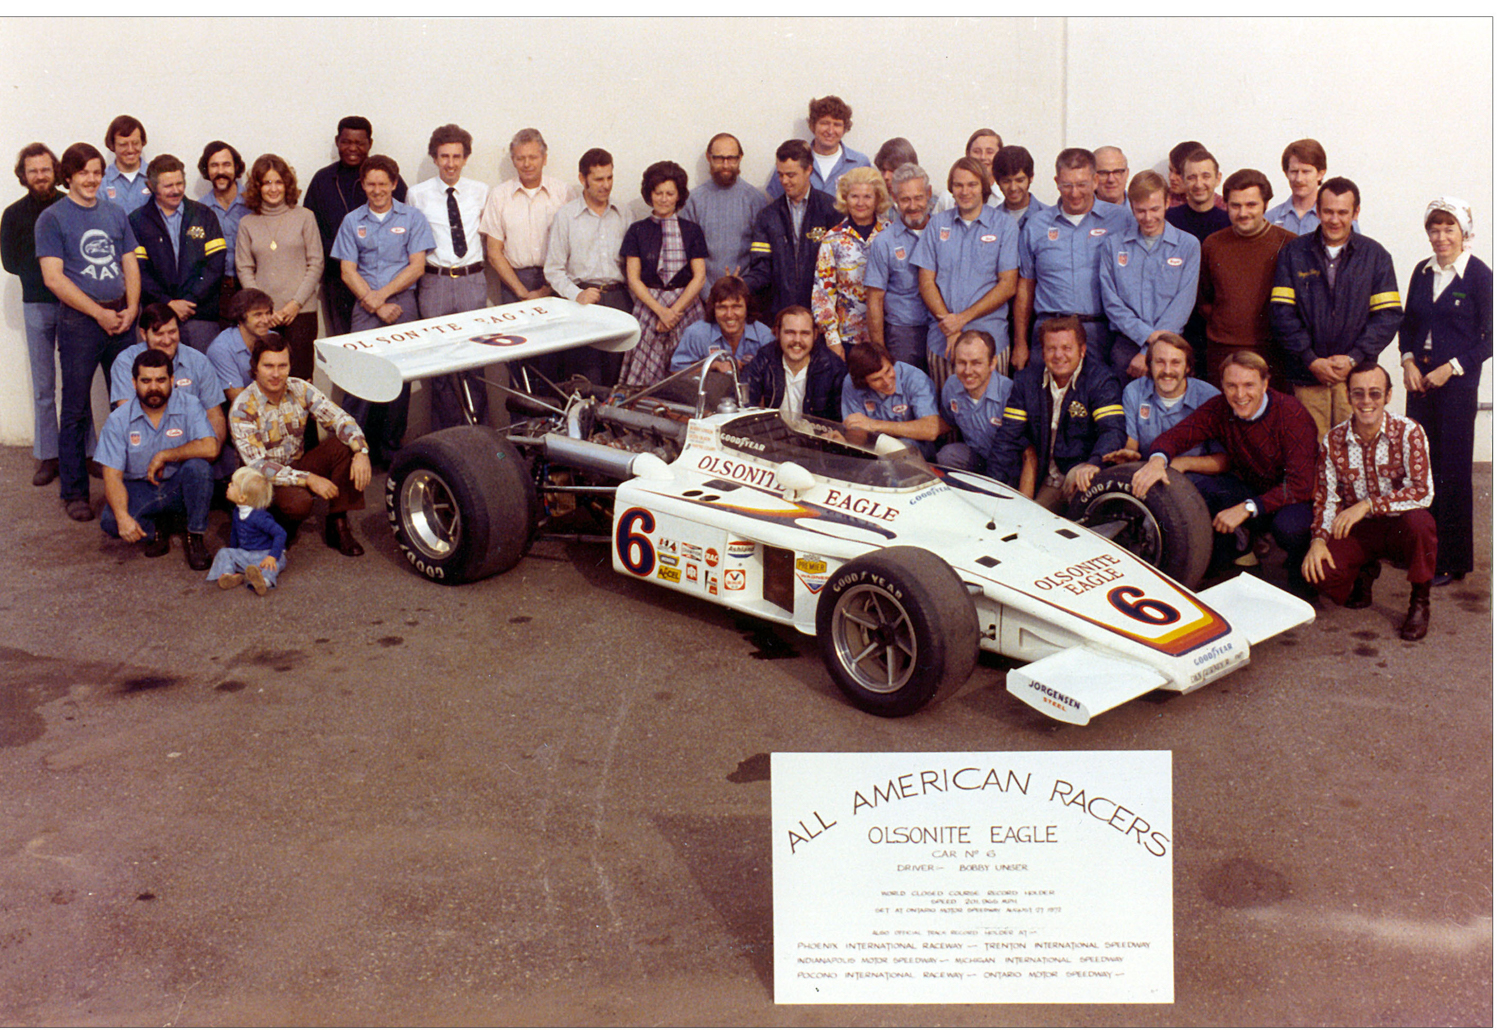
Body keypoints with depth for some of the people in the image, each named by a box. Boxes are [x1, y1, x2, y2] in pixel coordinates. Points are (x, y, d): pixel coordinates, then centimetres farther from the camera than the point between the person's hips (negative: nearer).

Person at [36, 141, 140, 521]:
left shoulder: (116, 214, 14)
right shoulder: (52, 218, -1)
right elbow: (53, 278, -8)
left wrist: (131, 309, -3)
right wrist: (100, 313, -12)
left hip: (121, 319, 4)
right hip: (78, 322, -4)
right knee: (76, 411, -1)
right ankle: (74, 492, 6)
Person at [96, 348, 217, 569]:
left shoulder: (188, 406, -9)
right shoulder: (118, 420, -8)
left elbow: (210, 448, -24)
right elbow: (112, 476, -13)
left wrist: (164, 456, -20)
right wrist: (123, 517, -30)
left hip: (179, 487, 0)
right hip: (139, 489, 0)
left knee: (197, 466, -32)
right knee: (110, 522, -29)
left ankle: (196, 537, -13)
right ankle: (154, 531, 4)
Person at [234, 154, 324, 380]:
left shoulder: (304, 217, 6)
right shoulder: (247, 223, 10)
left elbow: (316, 264, 3)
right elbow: (244, 269, 7)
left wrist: (296, 303, -7)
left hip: (301, 311, -1)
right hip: (262, 315, 1)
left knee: (300, 377, -3)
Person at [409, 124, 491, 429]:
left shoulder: (481, 193, 7)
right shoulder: (417, 194, 3)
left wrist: (479, 266, 10)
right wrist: (418, 274, 4)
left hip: (472, 280, 1)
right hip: (435, 281, -1)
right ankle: (447, 434, 10)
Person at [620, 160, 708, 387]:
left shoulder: (691, 231, 10)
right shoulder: (638, 231, 8)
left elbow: (699, 277, 3)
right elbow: (633, 279, 3)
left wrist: (674, 311, -9)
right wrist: (661, 311, -9)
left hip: (686, 305, 0)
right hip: (648, 306, 0)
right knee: (644, 378, -8)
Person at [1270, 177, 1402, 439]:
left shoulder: (1375, 255, 9)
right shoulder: (1293, 253, 9)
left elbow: (1388, 316, 4)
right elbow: (1282, 313, 1)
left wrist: (1354, 358, -8)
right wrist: (1311, 360, -8)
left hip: (1357, 375, 0)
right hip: (1307, 377, 0)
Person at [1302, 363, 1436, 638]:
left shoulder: (1408, 432, -13)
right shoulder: (1333, 441, -3)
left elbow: (1423, 492, -22)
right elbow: (1326, 497, 2)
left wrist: (1368, 505, -30)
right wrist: (1319, 539, -16)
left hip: (1399, 526, -2)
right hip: (1357, 531, 2)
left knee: (1419, 520, -38)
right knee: (1315, 569, -25)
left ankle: (1420, 602, -11)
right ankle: (1364, 573, 14)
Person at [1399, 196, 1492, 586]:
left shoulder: (1480, 275, -7)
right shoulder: (1422, 271, 9)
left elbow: (1489, 338, -6)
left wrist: (1451, 368, -13)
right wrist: (1408, 361, -1)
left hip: (1457, 384, -5)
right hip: (1419, 381, 5)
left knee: (1453, 470, 0)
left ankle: (1451, 560, 8)